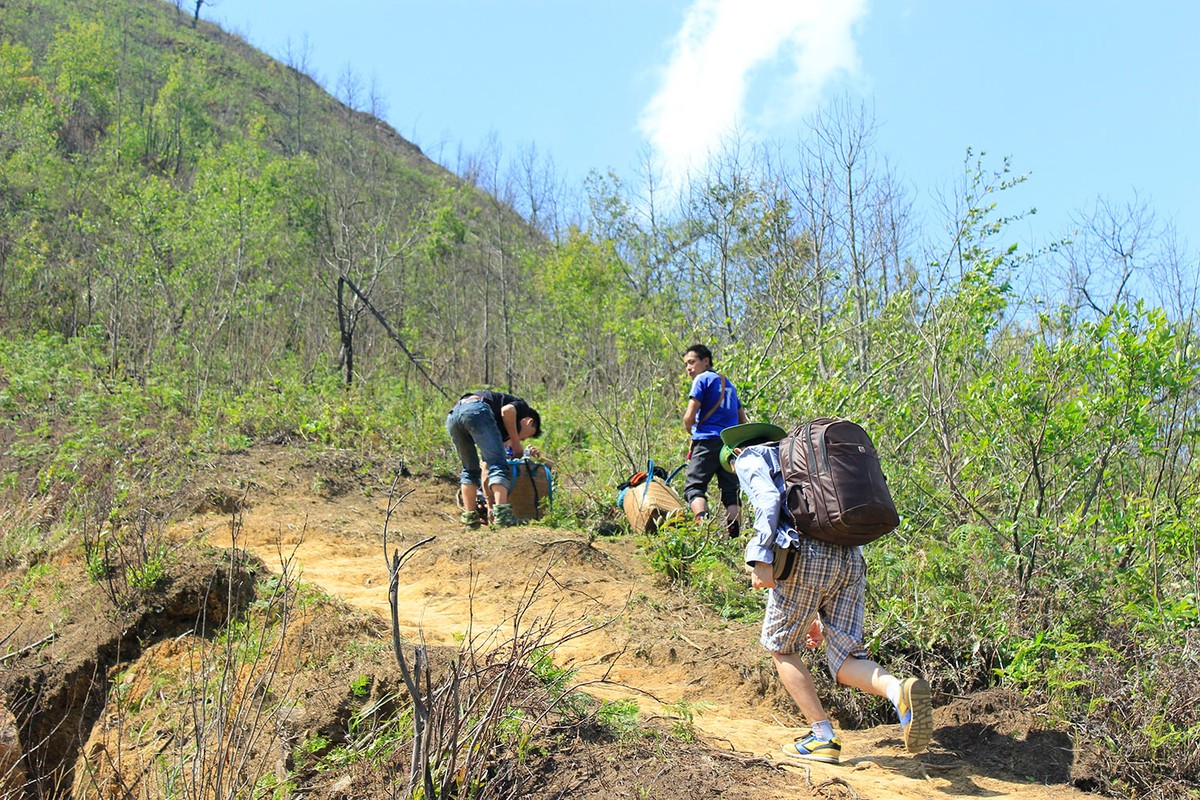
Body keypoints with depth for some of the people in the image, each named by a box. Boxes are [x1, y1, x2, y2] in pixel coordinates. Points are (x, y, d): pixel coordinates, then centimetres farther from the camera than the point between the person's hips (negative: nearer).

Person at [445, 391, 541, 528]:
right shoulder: (522, 406, 24)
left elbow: (485, 464, 37)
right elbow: (506, 410, -3)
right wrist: (516, 443, 8)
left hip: (452, 415, 8)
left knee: (470, 470, 20)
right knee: (498, 465, -8)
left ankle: (470, 518, 14)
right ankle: (502, 514, -24)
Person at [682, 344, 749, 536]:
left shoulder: (703, 379, 2)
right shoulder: (729, 384, 24)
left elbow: (689, 416, -7)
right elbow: (744, 421, 23)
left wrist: (692, 433, 11)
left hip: (708, 442, -6)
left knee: (694, 487, -8)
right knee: (731, 492, 4)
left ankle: (703, 519, -31)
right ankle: (735, 533, -10)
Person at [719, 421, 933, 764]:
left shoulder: (750, 458, 16)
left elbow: (768, 499, -9)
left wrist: (761, 558, -16)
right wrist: (818, 615, 34)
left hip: (806, 554, -6)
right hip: (851, 557, 7)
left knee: (780, 646, 14)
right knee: (846, 662, 5)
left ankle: (822, 737, 9)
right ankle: (901, 690, -25)